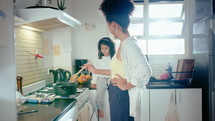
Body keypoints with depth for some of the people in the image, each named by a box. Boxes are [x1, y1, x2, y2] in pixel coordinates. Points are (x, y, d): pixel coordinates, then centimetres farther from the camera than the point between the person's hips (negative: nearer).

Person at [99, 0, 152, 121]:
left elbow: (145, 71, -33)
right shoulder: (124, 43, 6)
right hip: (117, 94, 9)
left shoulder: (129, 44, -22)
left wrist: (125, 85, -20)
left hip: (123, 96, -9)